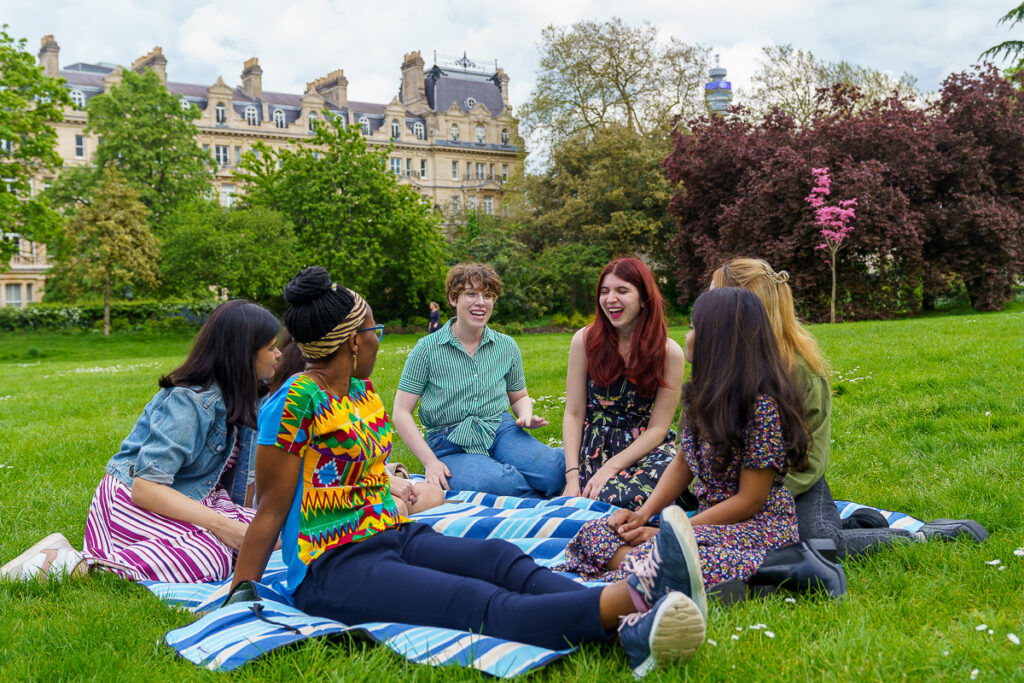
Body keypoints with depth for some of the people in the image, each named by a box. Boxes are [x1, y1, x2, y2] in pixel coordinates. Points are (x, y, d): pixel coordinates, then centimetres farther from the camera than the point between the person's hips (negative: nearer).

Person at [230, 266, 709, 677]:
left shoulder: (362, 393, 16)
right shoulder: (296, 402, -10)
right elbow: (271, 508, -8)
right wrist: (240, 592, -8)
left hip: (395, 536, 7)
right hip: (334, 569, -7)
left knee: (500, 559, -24)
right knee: (484, 606, -32)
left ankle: (630, 628, -50)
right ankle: (630, 597, -56)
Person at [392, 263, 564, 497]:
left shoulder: (506, 347, 10)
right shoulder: (428, 348, -2)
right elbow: (401, 412, -2)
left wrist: (526, 417, -1)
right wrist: (430, 461, -13)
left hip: (501, 430, 3)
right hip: (450, 445, -3)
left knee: (554, 469, -30)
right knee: (502, 483, -36)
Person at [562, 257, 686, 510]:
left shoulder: (669, 353, -3)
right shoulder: (585, 340, -1)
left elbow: (658, 428, -4)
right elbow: (573, 414, 0)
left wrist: (611, 467, -16)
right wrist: (572, 475, -12)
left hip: (646, 449, 0)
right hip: (594, 447, 0)